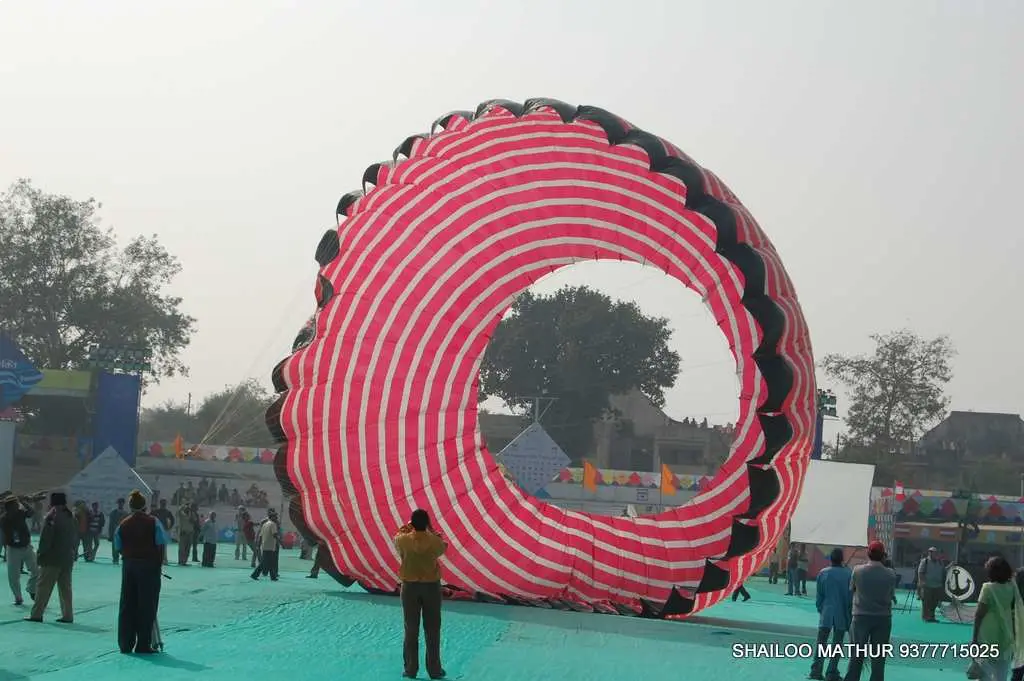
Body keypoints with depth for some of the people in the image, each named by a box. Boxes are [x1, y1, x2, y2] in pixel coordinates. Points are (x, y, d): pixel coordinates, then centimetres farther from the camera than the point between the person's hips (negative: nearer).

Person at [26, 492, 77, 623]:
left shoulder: (52, 516, -12)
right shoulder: (71, 517, 10)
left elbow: (45, 538, -15)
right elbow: (76, 539, 13)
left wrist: (40, 554, -7)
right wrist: (73, 554, 17)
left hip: (52, 558, -6)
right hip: (68, 559, 7)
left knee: (43, 587, 0)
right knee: (65, 588, 10)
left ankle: (36, 614, 0)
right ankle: (68, 615, 8)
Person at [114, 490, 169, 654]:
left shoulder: (123, 525, 4)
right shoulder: (153, 522, -6)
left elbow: (119, 548, 3)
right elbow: (162, 545, -8)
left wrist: (130, 557, 14)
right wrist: (161, 562, 3)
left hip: (129, 566, 4)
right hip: (150, 566, -3)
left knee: (127, 605, 9)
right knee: (147, 605, 1)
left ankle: (125, 644, 12)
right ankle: (143, 645, 0)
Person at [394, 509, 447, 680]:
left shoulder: (404, 540, -12)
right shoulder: (435, 541, -12)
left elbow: (397, 535, 14)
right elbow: (444, 546, 12)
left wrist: (409, 525, 24)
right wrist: (430, 530, 20)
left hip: (410, 587, 0)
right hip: (431, 586, 0)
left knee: (411, 629, 7)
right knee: (432, 629, 6)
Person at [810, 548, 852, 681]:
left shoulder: (823, 574, -3)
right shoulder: (849, 574, -8)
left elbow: (819, 596, 3)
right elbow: (851, 596, -4)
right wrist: (850, 613, 7)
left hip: (826, 614, 1)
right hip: (842, 614, -1)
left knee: (821, 643, 7)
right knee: (837, 644, 6)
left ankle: (816, 670, -1)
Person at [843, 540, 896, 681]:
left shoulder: (858, 571, -9)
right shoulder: (890, 574, -7)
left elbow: (852, 589, 3)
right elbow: (891, 594, 1)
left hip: (861, 616, 0)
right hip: (883, 617, 0)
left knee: (856, 656, 8)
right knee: (878, 658, 7)